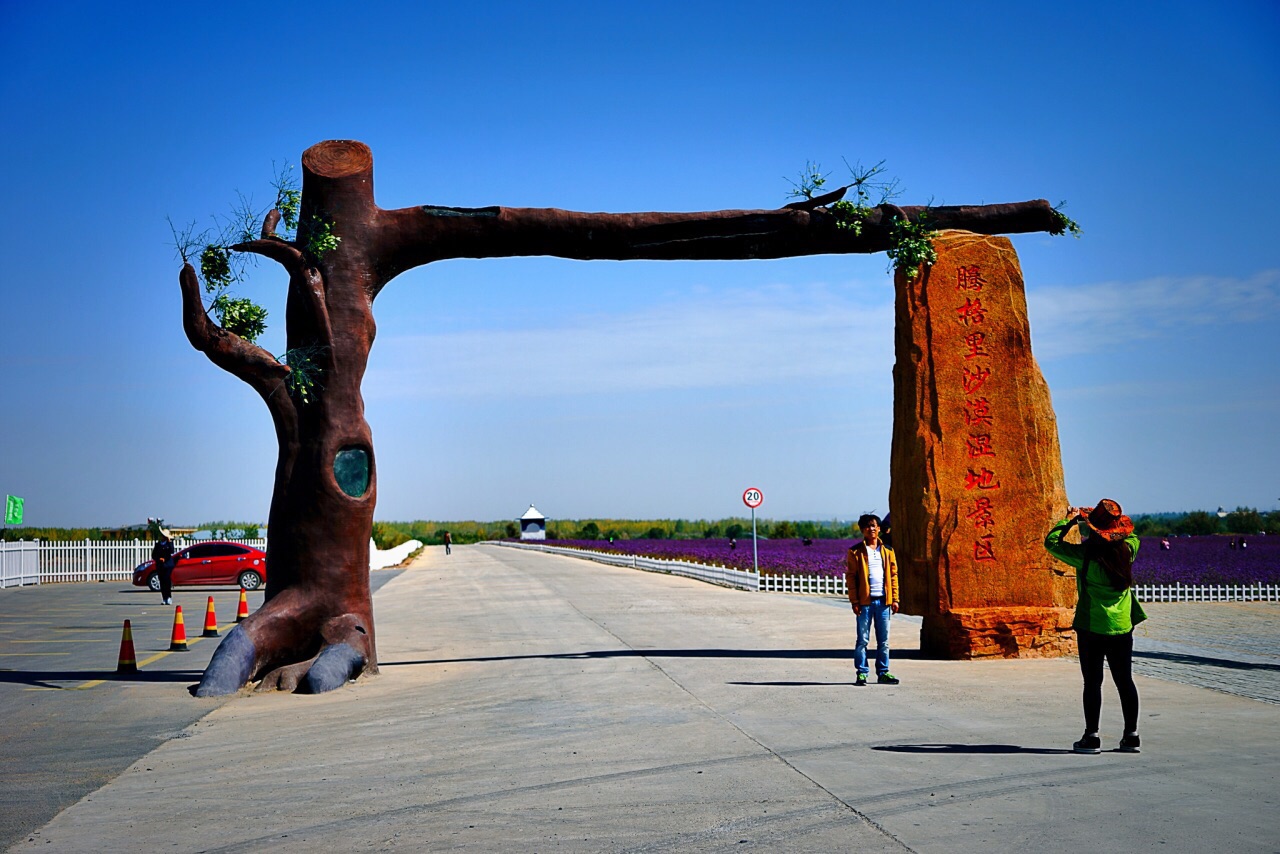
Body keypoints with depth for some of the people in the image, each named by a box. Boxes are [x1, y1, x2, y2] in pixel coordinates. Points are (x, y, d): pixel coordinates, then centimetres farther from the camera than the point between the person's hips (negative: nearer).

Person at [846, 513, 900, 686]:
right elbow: (850, 578, -2)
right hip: (865, 601, -3)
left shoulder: (887, 551, 11)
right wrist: (854, 601, -8)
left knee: (884, 640, 7)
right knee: (862, 639, 0)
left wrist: (895, 599, 4)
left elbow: (893, 575, 12)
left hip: (883, 601, 3)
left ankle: (883, 672, 14)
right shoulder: (856, 552, 1)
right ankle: (861, 673, 5)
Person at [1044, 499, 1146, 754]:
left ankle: (1091, 736, 4)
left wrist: (1069, 520, 9)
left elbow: (1051, 542, -4)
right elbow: (1131, 534, 22)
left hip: (1091, 627, -4)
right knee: (1124, 681, 10)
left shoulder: (1086, 554, -15)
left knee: (1092, 682, 2)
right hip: (1122, 627, 4)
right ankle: (1131, 736, 15)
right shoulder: (1127, 550, -2)